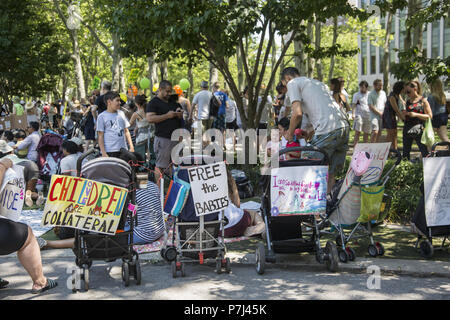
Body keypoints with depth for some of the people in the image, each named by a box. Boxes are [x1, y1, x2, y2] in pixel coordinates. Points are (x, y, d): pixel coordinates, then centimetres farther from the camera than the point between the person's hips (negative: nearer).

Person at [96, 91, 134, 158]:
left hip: (123, 150, 5)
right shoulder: (102, 116, 0)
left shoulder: (121, 113, 14)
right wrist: (103, 153, -10)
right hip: (109, 151, -5)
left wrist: (131, 147, 10)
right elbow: (100, 136, -3)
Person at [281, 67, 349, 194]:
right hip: (344, 126, 8)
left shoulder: (293, 83, 7)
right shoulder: (318, 83, 32)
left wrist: (290, 134, 8)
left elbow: (297, 113, -7)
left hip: (327, 131, -8)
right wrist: (310, 132, 32)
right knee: (330, 175, 14)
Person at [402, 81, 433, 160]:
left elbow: (430, 116, -7)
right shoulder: (408, 101, 13)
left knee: (425, 152, -7)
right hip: (407, 130, 6)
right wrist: (404, 114, -1)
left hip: (418, 131, -6)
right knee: (405, 152, 9)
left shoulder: (423, 101, -2)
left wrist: (416, 114, -17)